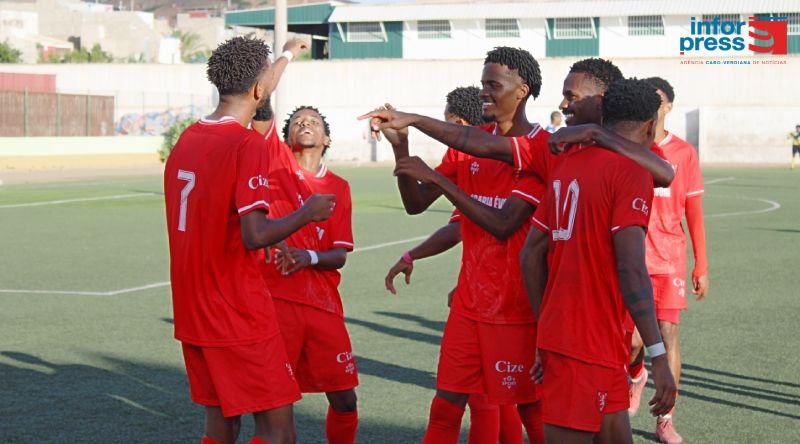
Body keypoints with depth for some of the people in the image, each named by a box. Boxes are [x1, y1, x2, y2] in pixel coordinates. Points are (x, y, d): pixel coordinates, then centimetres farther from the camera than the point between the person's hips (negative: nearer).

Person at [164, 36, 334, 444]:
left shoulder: (187, 139, 7)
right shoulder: (247, 145, -17)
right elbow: (255, 235, -25)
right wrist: (308, 213, -8)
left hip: (193, 313, 9)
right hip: (240, 319, -8)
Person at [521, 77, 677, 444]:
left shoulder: (567, 164, 12)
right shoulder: (631, 170, -12)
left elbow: (531, 255, 15)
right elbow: (631, 269, -20)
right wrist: (659, 357, -19)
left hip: (556, 331, 8)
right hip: (590, 345, -8)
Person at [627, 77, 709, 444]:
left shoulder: (683, 152, 2)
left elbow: (694, 213, 5)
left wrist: (701, 267, 4)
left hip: (669, 259, 0)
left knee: (667, 334, -2)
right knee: (633, 338, -9)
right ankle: (636, 376, 28)